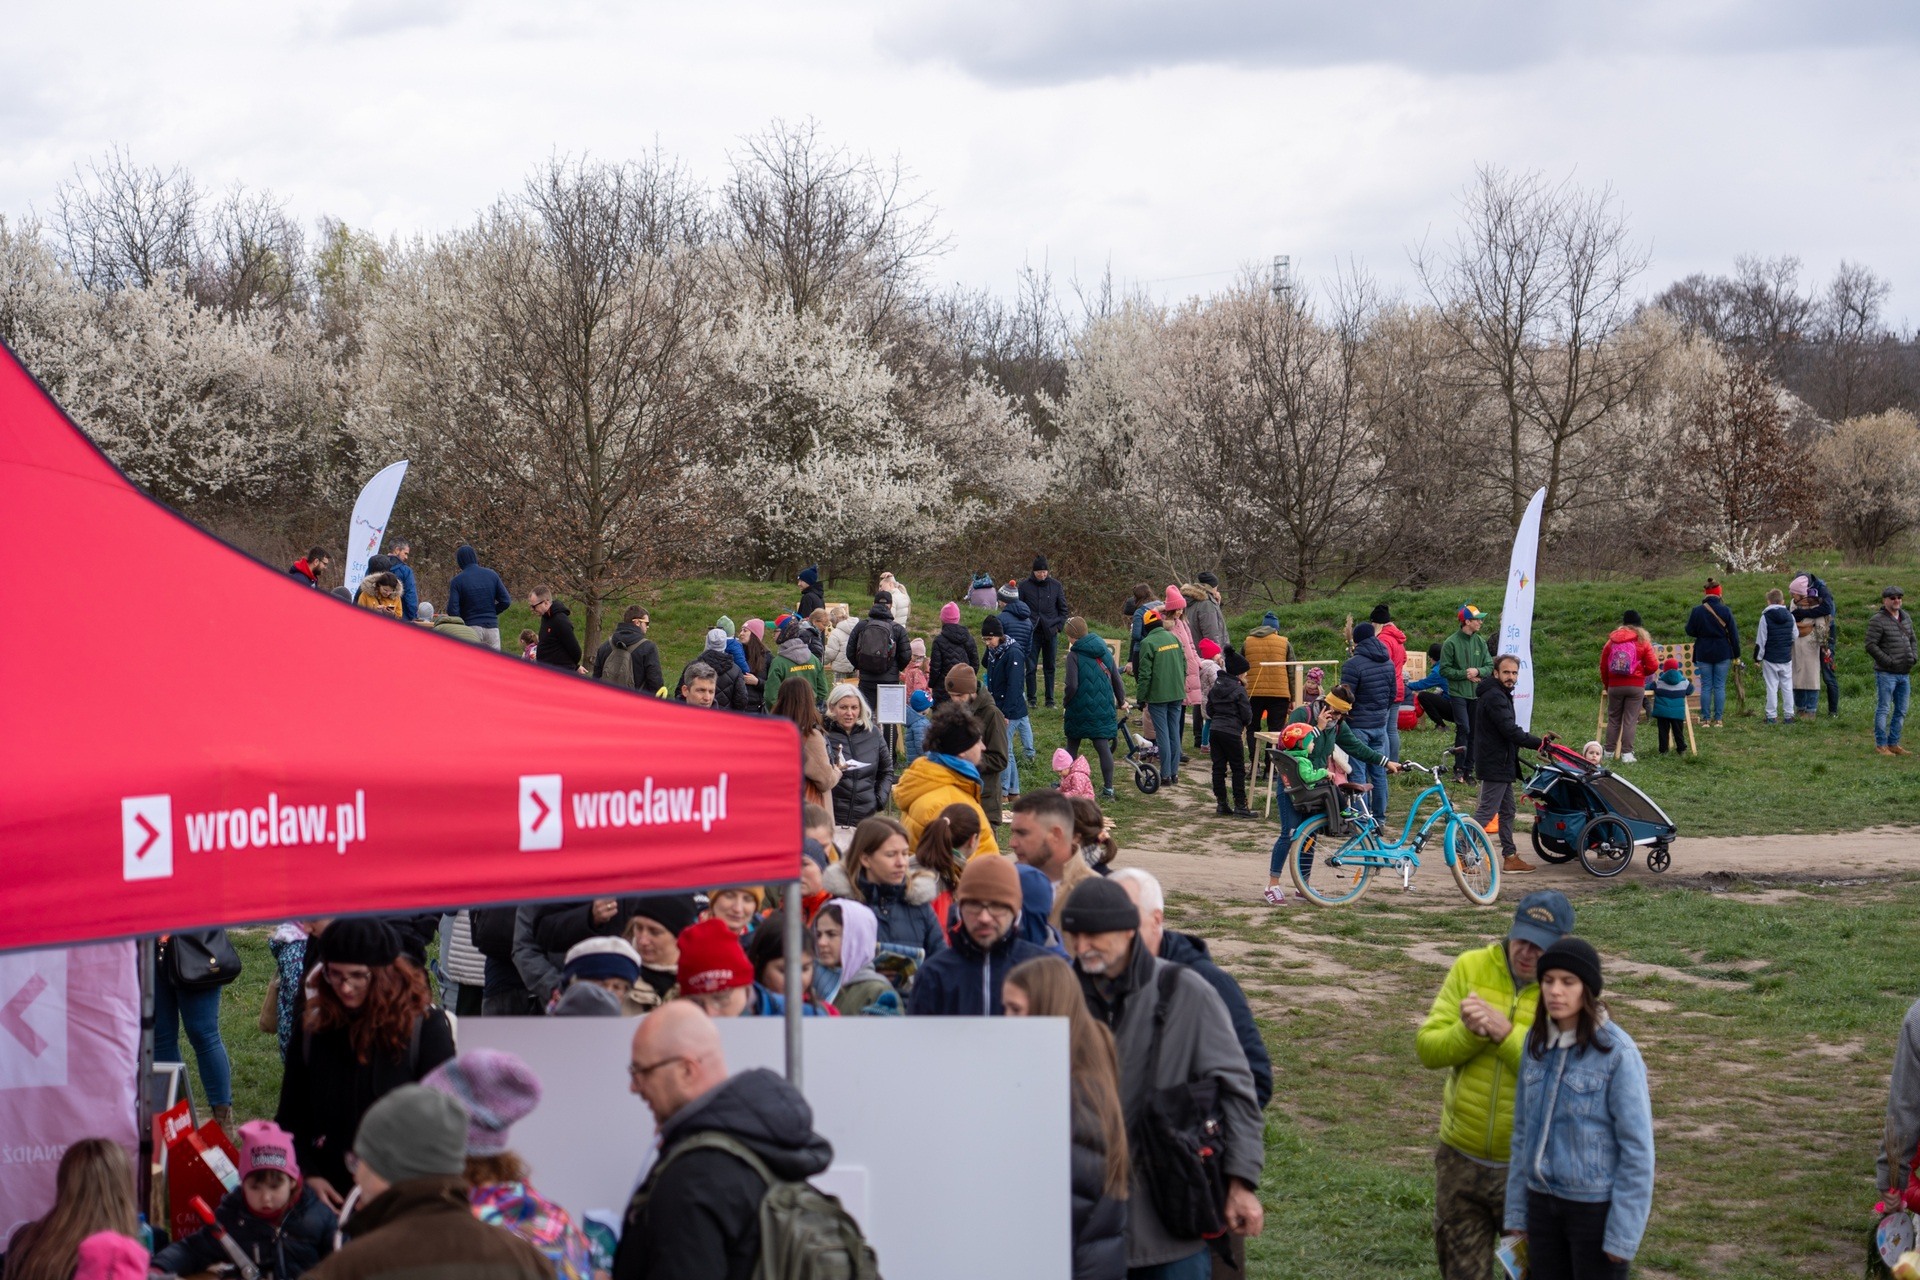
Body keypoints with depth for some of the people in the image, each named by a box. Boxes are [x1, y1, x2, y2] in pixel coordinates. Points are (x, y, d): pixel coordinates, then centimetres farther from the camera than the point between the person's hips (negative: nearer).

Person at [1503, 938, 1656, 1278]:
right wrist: (1517, 1211, 11)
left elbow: (1637, 1147, -14)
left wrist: (1622, 1234, -14)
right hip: (1544, 1202, 6)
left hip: (1597, 1207, -6)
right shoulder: (1538, 1042, 2)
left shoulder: (1616, 1053, -16)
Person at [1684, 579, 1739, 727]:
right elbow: (1733, 634, -3)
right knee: (1720, 686, 5)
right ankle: (1718, 719, 4)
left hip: (1703, 653, 0)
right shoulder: (1725, 611, -7)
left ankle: (1705, 719, 4)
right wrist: (1736, 654, 5)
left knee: (1706, 686, 5)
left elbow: (1690, 631, 0)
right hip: (1722, 654, 0)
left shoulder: (1697, 611, -7)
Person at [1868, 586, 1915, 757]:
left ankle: (1893, 743, 20)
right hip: (1886, 674, -7)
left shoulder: (1906, 617, 12)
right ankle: (1881, 744, 5)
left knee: (1901, 711, 11)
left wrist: (1914, 656, 2)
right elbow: (1871, 646, -16)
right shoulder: (1878, 621, -11)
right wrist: (1889, 661, -18)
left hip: (1904, 674, 7)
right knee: (1883, 709, -2)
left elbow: (1912, 640, 22)